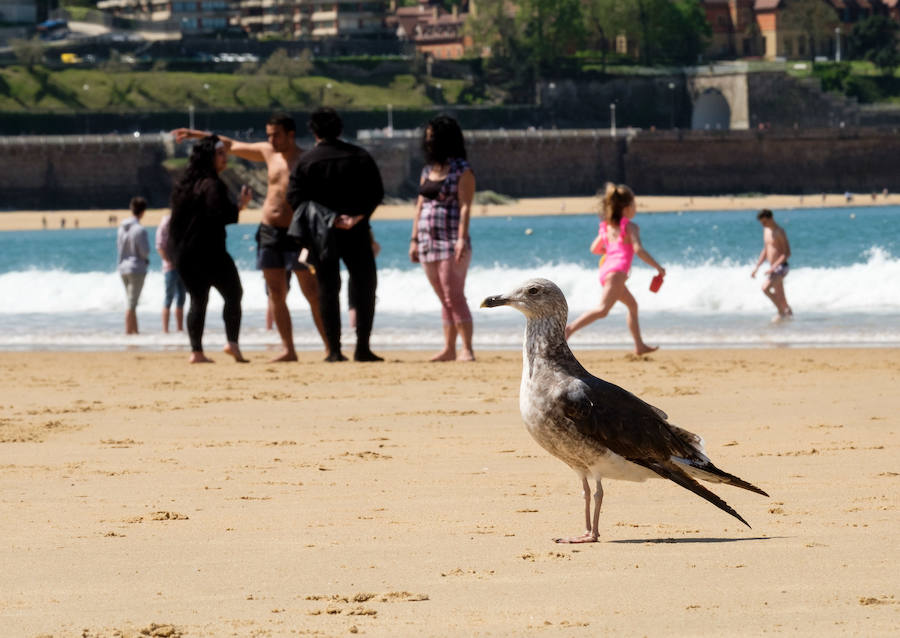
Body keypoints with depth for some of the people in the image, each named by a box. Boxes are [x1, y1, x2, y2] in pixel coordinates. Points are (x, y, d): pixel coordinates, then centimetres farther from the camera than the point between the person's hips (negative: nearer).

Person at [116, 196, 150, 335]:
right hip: (137, 268, -7)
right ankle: (128, 331, -3)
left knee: (132, 303, 16)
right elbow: (145, 251, -16)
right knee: (131, 304, -3)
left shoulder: (121, 228, 5)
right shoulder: (139, 230, -17)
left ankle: (135, 330, 20)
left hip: (123, 267, 7)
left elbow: (119, 247, 12)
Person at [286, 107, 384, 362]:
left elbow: (295, 199, -9)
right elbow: (376, 192, -3)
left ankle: (334, 349, 0)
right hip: (356, 234, 1)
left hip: (322, 233, 0)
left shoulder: (306, 160, -3)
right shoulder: (360, 157, 2)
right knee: (364, 287, 8)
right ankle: (362, 347, 1)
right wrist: (358, 216, -9)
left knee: (327, 290, 5)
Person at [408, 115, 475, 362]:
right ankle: (449, 349, 9)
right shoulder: (428, 170, 15)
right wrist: (414, 239, 13)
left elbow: (465, 207, -12)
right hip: (428, 243, 7)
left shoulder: (462, 170, -5)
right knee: (444, 299, 8)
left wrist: (462, 239, -21)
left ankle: (467, 349, -11)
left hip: (451, 242, -7)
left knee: (454, 296, -11)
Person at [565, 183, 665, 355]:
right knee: (603, 309, -20)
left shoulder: (607, 227, 18)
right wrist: (658, 268, -8)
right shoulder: (630, 227, -4)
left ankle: (639, 345, 26)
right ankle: (571, 328, -35)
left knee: (632, 304, 23)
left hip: (605, 270, 9)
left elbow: (594, 249, 25)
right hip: (617, 271, -9)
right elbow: (639, 250, -16)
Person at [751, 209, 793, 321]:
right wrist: (756, 268, 14)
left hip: (781, 267, -9)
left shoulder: (779, 232, -14)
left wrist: (773, 267, -25)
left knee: (765, 288, -23)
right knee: (780, 297, 13)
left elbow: (787, 253, -18)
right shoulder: (766, 230, 12)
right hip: (773, 268, 9)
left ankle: (782, 312, -13)